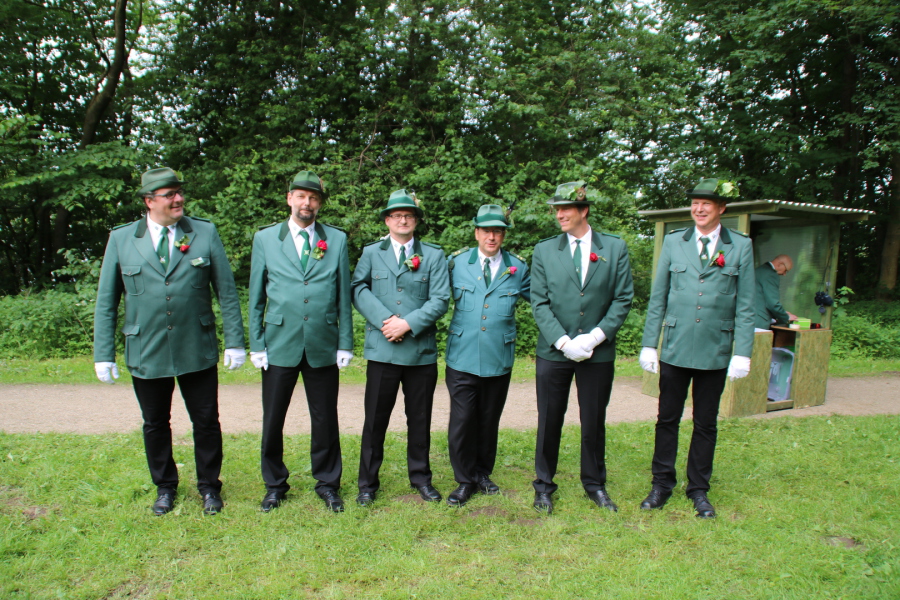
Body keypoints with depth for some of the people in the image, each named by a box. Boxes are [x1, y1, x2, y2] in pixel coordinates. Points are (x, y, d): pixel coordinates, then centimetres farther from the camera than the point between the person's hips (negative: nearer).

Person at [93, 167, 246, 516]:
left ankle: (209, 487, 30)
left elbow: (227, 290, 0)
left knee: (206, 421, 9)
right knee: (155, 424, 15)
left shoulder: (205, 233, -1)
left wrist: (235, 342, -3)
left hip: (198, 350, 0)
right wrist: (103, 355, 0)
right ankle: (165, 487, 36)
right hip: (146, 353, 1)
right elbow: (106, 302, 4)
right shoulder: (121, 239, 0)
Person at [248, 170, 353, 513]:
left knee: (325, 420, 9)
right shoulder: (265, 238, 5)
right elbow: (256, 297, 5)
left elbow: (344, 295, 4)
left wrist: (345, 344, 1)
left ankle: (327, 484, 27)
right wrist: (256, 344, 0)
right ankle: (275, 485, 29)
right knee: (273, 420, 10)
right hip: (280, 344, 0)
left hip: (323, 346, 0)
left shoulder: (337, 240, 5)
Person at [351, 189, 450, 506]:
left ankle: (421, 477, 28)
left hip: (422, 351, 1)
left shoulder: (433, 255, 7)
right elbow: (358, 289, -1)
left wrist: (408, 323, -14)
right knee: (375, 418, 6)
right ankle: (368, 483, 20)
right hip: (382, 349, 0)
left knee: (420, 418, 11)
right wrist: (385, 320, -14)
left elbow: (440, 300, -3)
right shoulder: (371, 252, 9)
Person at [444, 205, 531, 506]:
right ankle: (465, 480, 18)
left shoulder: (518, 267, 4)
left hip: (499, 360, 1)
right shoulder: (456, 262, 2)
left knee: (489, 422, 14)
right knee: (461, 422, -1)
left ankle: (483, 473, 33)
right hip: (462, 359, -1)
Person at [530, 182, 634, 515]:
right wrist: (563, 341, -14)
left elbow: (623, 298, -1)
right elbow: (540, 303, -2)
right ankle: (544, 486, 24)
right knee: (549, 422, 8)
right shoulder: (544, 250, 3)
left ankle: (595, 484, 30)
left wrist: (596, 336, -13)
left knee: (594, 422, 12)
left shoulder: (615, 248, 2)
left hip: (598, 352, 0)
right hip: (554, 351, 0)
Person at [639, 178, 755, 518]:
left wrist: (742, 353, -5)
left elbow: (745, 306, 1)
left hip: (715, 352, 0)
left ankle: (699, 490, 26)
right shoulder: (673, 242, 4)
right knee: (667, 419, 8)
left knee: (706, 424, 11)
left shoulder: (741, 247, 2)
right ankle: (662, 485, 23)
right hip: (675, 349, 1)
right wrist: (649, 344, 1)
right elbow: (657, 298, 5)